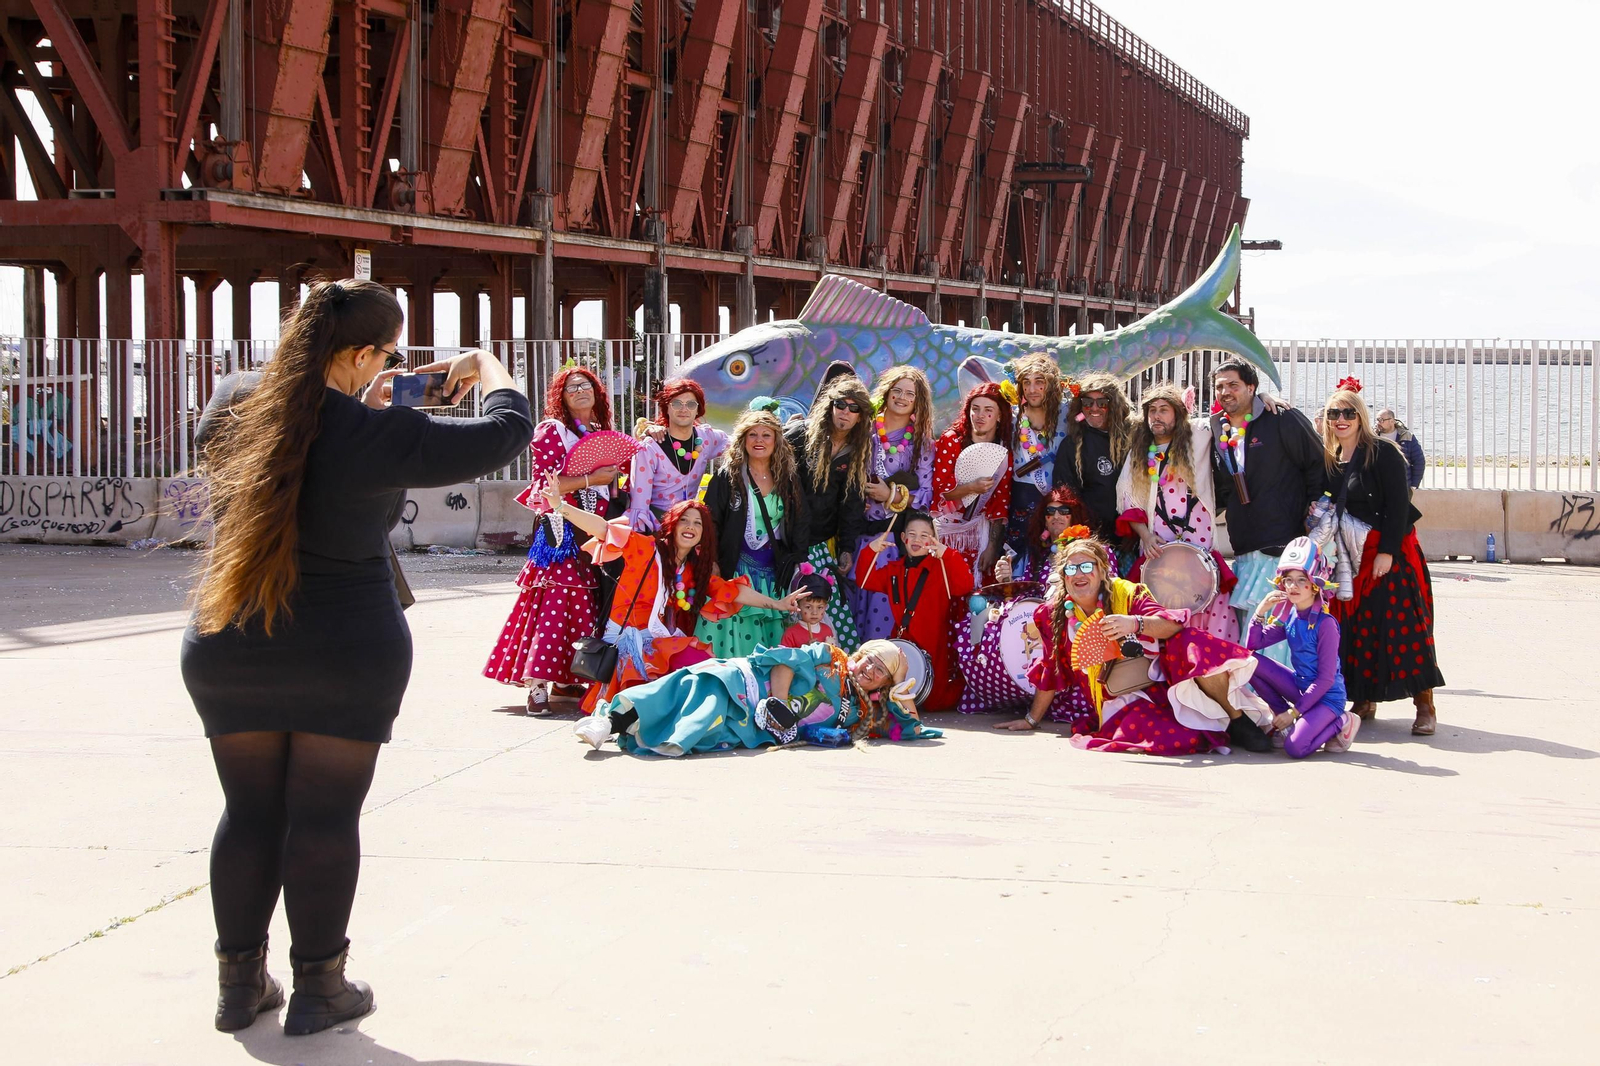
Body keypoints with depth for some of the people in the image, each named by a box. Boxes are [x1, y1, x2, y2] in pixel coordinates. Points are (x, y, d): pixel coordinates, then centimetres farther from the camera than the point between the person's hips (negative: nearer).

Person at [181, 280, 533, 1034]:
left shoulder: (230, 405, -2)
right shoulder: (380, 438, -17)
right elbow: (507, 430, -8)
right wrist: (485, 369, 10)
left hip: (227, 652, 5)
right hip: (347, 656, -5)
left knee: (249, 811, 14)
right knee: (325, 817, 5)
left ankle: (240, 982, 21)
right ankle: (317, 987, 13)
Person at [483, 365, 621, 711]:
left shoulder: (602, 433, 17)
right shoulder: (551, 430, -4)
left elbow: (611, 486, 27)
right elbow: (544, 484, -13)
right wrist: (591, 480, -17)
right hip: (561, 530, -7)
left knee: (583, 603, 6)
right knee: (556, 599, -14)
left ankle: (563, 678, 13)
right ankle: (536, 682, -15)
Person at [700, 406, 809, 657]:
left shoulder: (789, 479, 11)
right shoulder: (727, 476, 1)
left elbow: (800, 524, 13)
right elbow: (710, 521, -2)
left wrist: (796, 561, 3)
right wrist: (712, 563, -10)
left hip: (775, 574, 3)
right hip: (736, 570, -3)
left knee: (772, 641, 1)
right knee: (736, 639, -7)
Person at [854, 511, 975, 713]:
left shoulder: (941, 567, -7)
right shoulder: (894, 569, 11)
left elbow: (964, 586, -23)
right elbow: (865, 581, 6)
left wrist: (946, 554, -33)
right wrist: (871, 551, -8)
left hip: (933, 649, -5)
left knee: (933, 702, -3)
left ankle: (957, 682, 27)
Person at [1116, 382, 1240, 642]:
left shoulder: (1198, 438, 8)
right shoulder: (1139, 454, 15)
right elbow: (1128, 503, 11)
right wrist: (1145, 536, -3)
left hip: (1200, 552, -2)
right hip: (1156, 552, 2)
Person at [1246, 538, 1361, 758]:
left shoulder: (1325, 624, -19)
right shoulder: (1288, 618, 1)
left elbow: (1326, 680, -20)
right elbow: (1254, 644, 1)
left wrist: (1295, 711, -18)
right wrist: (1260, 612, -13)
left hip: (1327, 696, -7)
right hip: (1300, 686, 7)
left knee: (1295, 747, -26)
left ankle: (1341, 723, 1)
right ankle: (1285, 721, 2)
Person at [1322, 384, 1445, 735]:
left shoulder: (1382, 453, -9)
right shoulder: (1329, 461, 10)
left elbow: (1399, 505, -14)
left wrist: (1387, 551, -19)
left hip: (1391, 552, -6)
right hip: (1350, 557, 6)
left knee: (1403, 626, -11)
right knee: (1356, 627, 6)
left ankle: (1425, 706, -9)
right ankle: (1364, 701, 17)